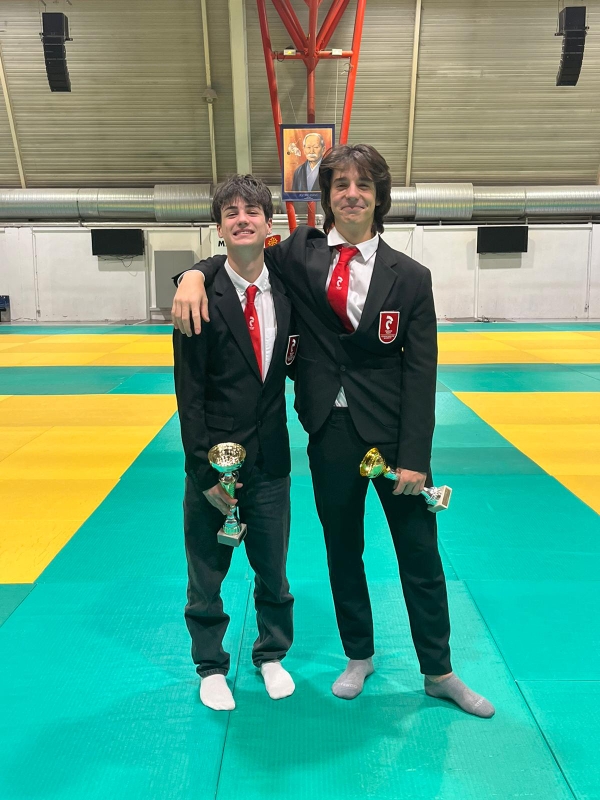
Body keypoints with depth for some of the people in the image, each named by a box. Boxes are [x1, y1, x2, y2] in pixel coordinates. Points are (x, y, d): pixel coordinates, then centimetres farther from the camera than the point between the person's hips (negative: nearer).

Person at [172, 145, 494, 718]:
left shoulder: (409, 276, -3)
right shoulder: (301, 252, 2)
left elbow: (420, 373, -5)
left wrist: (414, 457, -10)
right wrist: (196, 273, -11)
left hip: (393, 433, -1)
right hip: (330, 433, 2)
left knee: (420, 556, 11)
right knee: (342, 552, 16)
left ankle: (439, 672, 34)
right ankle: (358, 657, 41)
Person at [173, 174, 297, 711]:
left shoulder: (288, 292, 0)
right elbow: (189, 393, -11)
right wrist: (204, 471, -13)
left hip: (271, 460, 3)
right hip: (216, 460, -2)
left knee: (273, 570, 17)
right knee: (207, 576, 14)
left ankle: (272, 655, 42)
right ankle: (211, 667, 38)